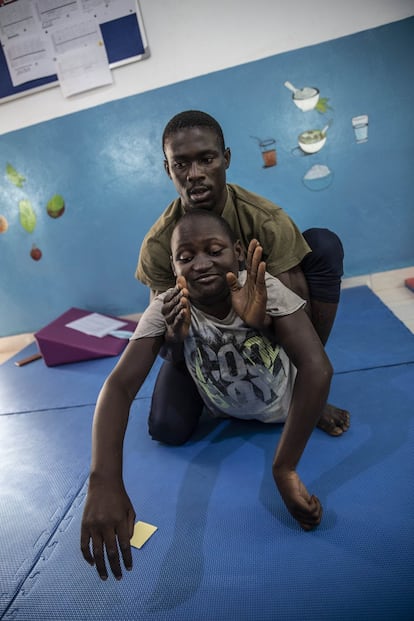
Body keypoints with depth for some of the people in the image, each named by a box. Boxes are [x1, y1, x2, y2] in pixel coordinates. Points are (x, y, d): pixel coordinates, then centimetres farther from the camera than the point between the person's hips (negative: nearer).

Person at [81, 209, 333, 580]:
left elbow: (317, 368, -38)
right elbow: (120, 385, -33)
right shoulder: (165, 308, -25)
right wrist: (104, 482, -47)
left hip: (285, 408, -2)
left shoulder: (263, 287, -29)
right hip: (225, 415, 3)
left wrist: (285, 470, -40)